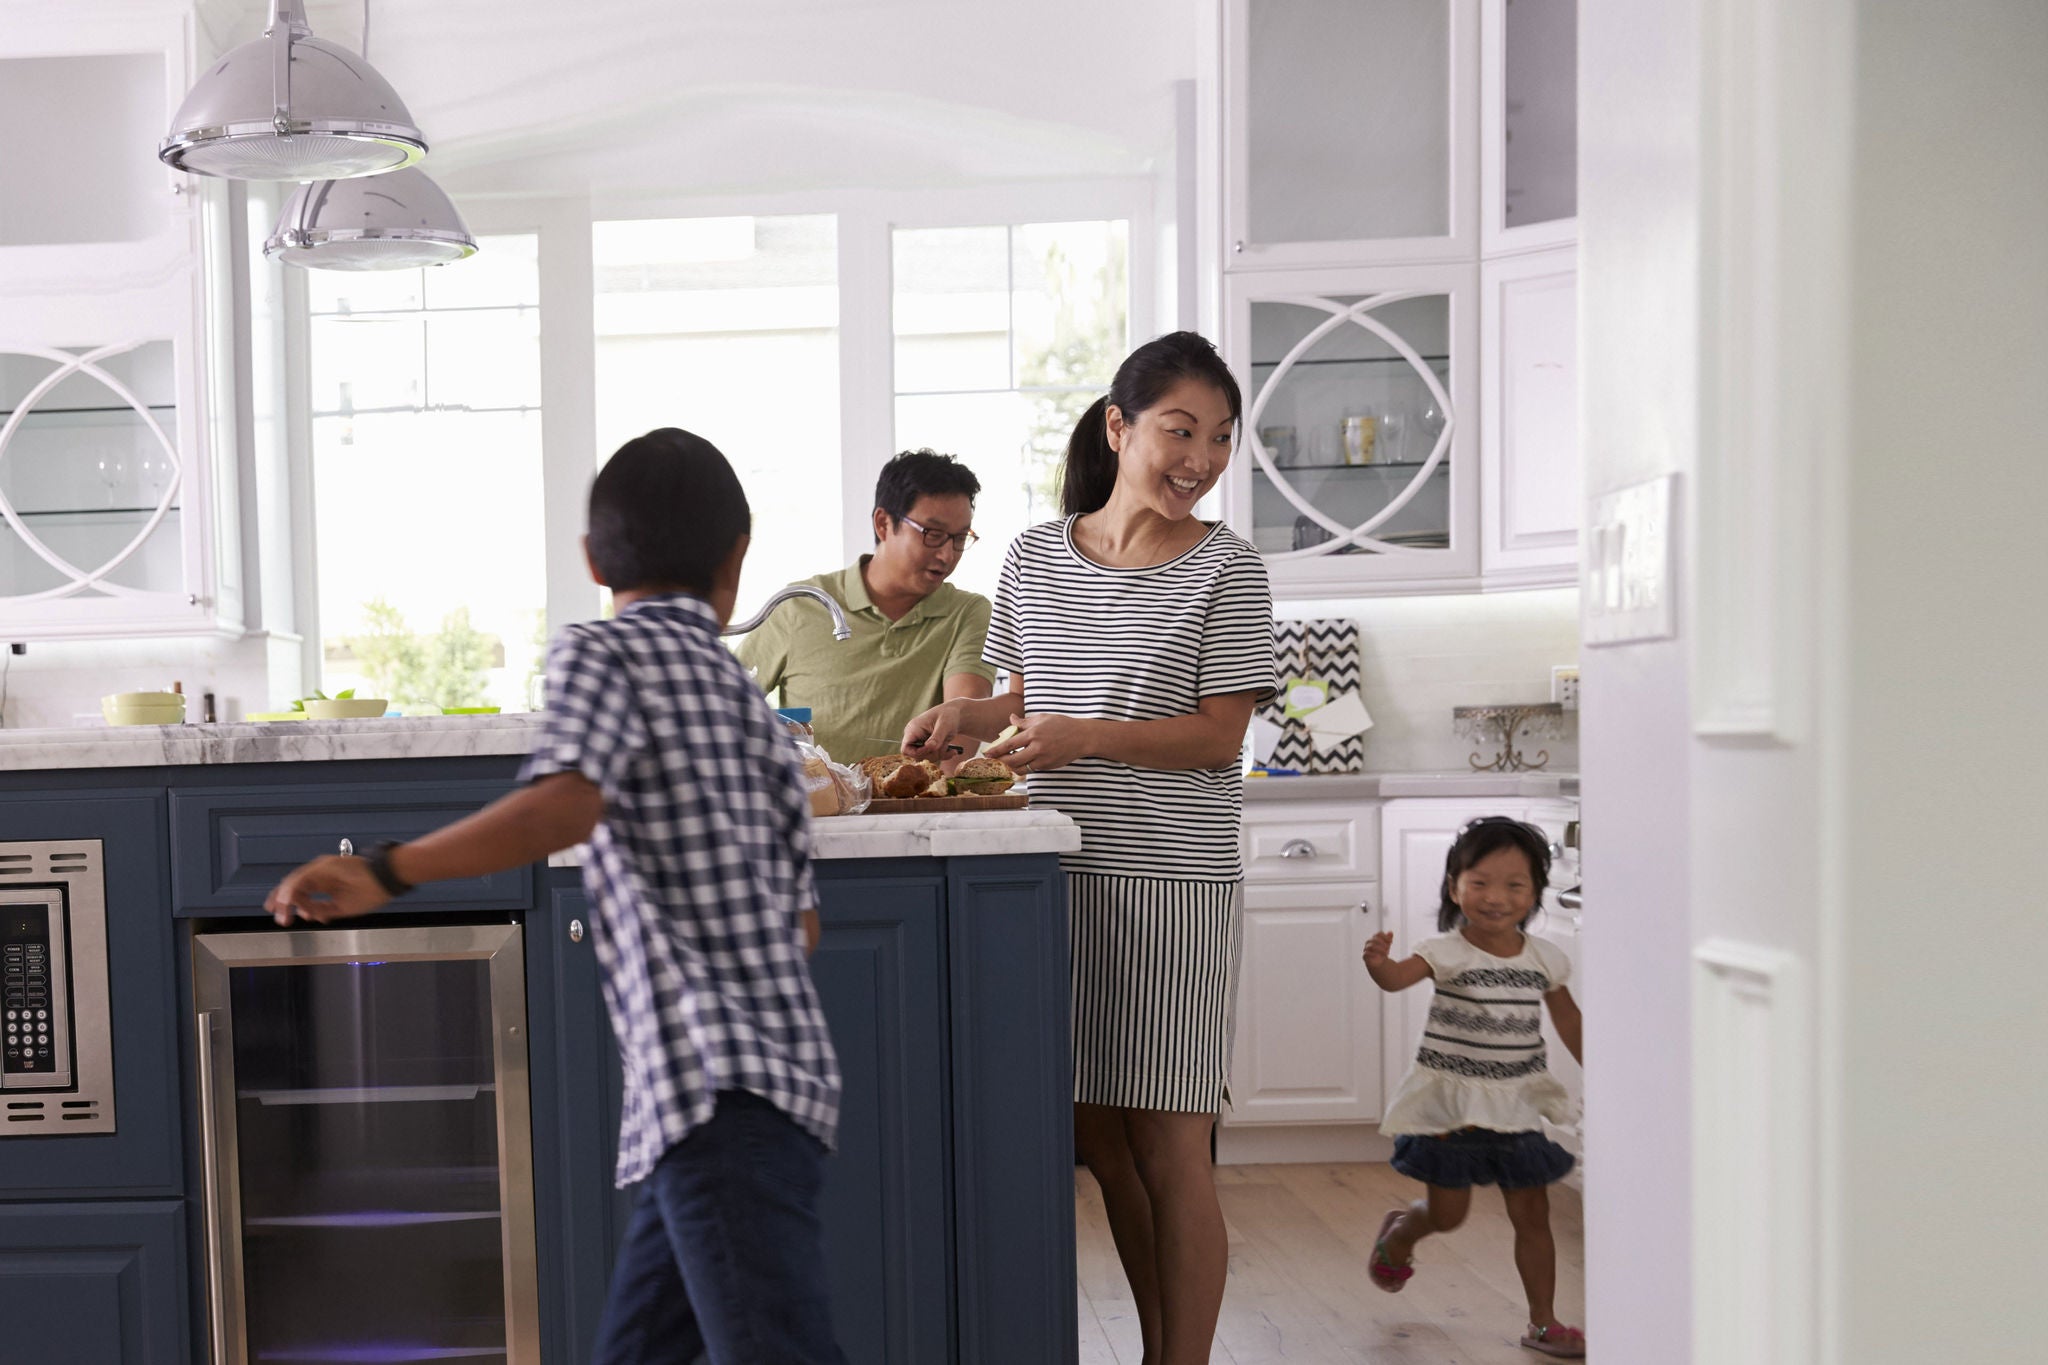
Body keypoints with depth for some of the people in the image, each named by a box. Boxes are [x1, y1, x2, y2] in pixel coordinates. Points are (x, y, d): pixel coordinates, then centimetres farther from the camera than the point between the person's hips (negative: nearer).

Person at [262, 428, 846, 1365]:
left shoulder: (598, 653, -1)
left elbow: (568, 802, -22)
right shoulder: (752, 702, 19)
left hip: (718, 1087, -9)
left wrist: (385, 873, -16)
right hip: (785, 1071, 9)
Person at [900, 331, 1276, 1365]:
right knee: (1095, 1134, 12)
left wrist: (1087, 737, -21)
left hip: (1170, 879, -4)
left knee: (1166, 1143, 1)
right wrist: (967, 717, 0)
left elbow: (1219, 737, -8)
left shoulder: (1226, 569, -3)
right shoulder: (1036, 558, 9)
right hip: (1057, 871, 4)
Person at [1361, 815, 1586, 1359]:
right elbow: (1398, 977, -33)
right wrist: (1379, 962, -55)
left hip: (1517, 1104, 4)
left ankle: (1543, 1323, 20)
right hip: (1451, 1102, -3)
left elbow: (1567, 1019, 16)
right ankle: (1397, 1235, 38)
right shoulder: (1447, 951, -14)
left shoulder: (1543, 957, 0)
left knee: (1532, 1214, 6)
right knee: (1446, 1214, 4)